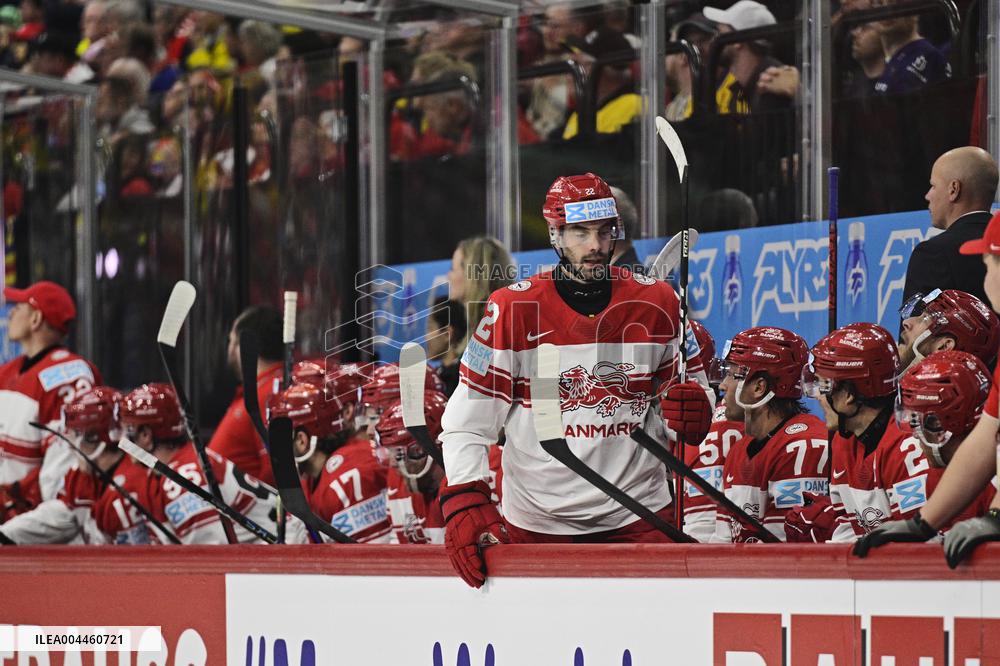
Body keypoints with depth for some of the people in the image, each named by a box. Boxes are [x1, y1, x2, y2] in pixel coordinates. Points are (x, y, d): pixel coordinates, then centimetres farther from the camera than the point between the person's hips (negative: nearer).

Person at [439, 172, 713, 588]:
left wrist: (695, 409, -12)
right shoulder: (513, 309, -7)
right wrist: (465, 503, -16)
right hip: (536, 522, -1)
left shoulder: (656, 304, 1)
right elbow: (468, 418, -6)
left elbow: (691, 380, 12)